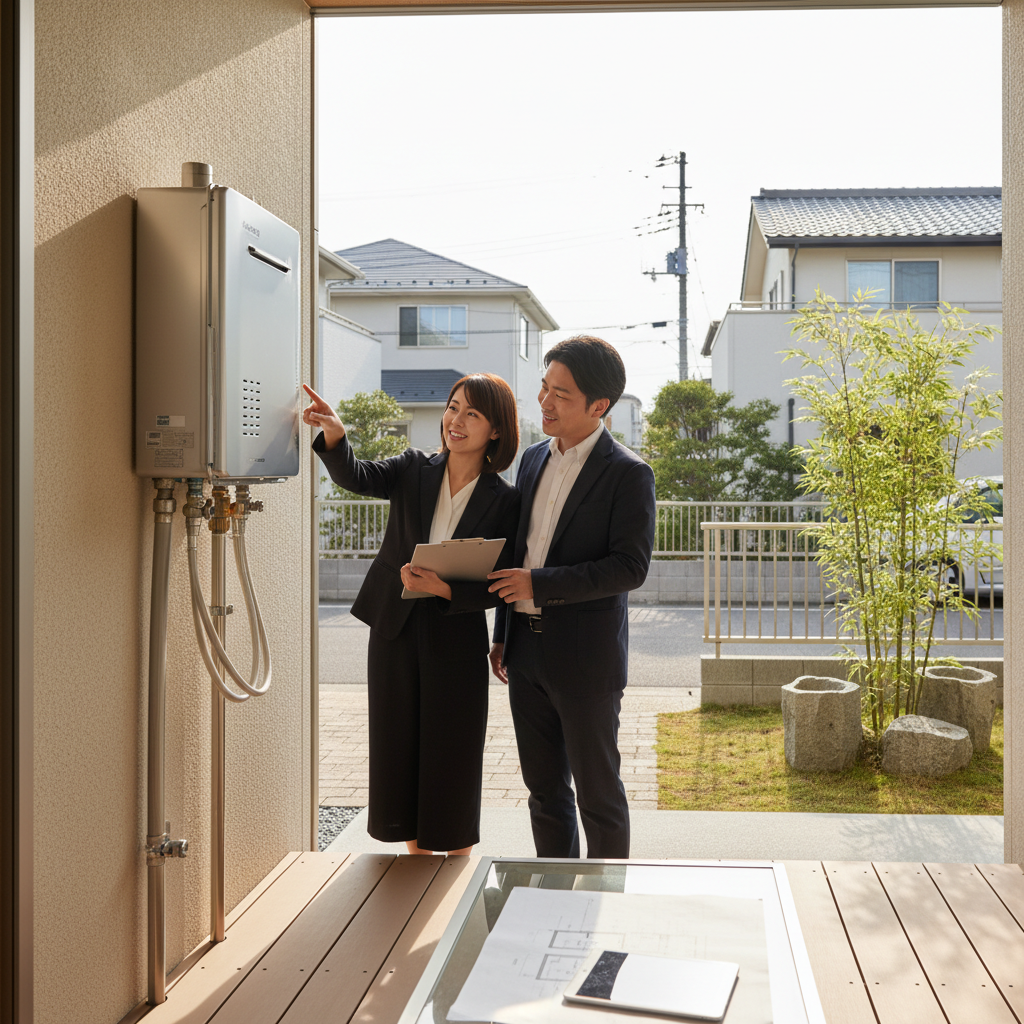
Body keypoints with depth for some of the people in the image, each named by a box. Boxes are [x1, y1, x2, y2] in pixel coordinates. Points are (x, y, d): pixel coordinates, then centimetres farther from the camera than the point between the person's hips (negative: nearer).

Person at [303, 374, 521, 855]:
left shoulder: (505, 501, -6)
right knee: (397, 751, 12)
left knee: (451, 757, 5)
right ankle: (416, 858, 31)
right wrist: (334, 435, -37)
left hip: (456, 639, -3)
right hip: (395, 631, 3)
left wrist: (444, 588, -24)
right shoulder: (414, 470, 1)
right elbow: (356, 477, -17)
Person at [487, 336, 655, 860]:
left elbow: (630, 568, -17)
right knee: (544, 789, 16)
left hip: (586, 659, -6)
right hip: (527, 653, 7)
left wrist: (540, 584, -21)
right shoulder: (534, 458, 10)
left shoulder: (628, 474, -11)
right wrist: (502, 635, 16)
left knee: (598, 795, 6)